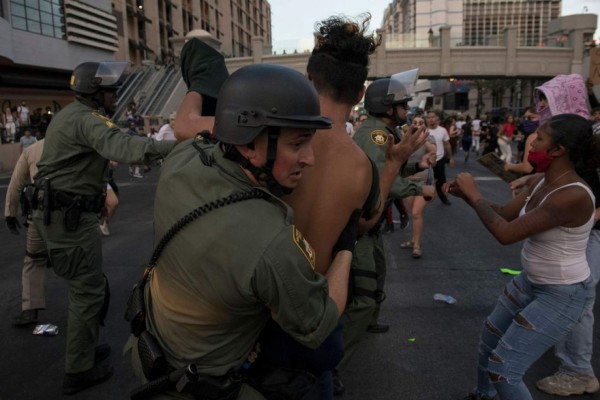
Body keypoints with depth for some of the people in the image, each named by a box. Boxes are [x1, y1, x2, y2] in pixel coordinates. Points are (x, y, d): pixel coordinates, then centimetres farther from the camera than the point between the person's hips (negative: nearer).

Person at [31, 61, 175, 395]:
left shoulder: (71, 115, 16)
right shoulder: (86, 119, -18)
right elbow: (121, 147, -38)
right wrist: (176, 147, -50)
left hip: (59, 212, 10)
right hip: (71, 217, -10)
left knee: (88, 286, 21)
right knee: (89, 292, 0)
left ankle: (83, 349, 36)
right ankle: (79, 371, 13)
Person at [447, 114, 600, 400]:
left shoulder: (573, 196, -32)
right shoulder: (543, 182, -4)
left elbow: (505, 233, -32)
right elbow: (504, 214, 5)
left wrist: (474, 194, -21)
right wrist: (467, 195, -9)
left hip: (563, 295, -9)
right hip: (530, 282, 9)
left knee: (502, 369, -7)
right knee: (490, 336, 25)